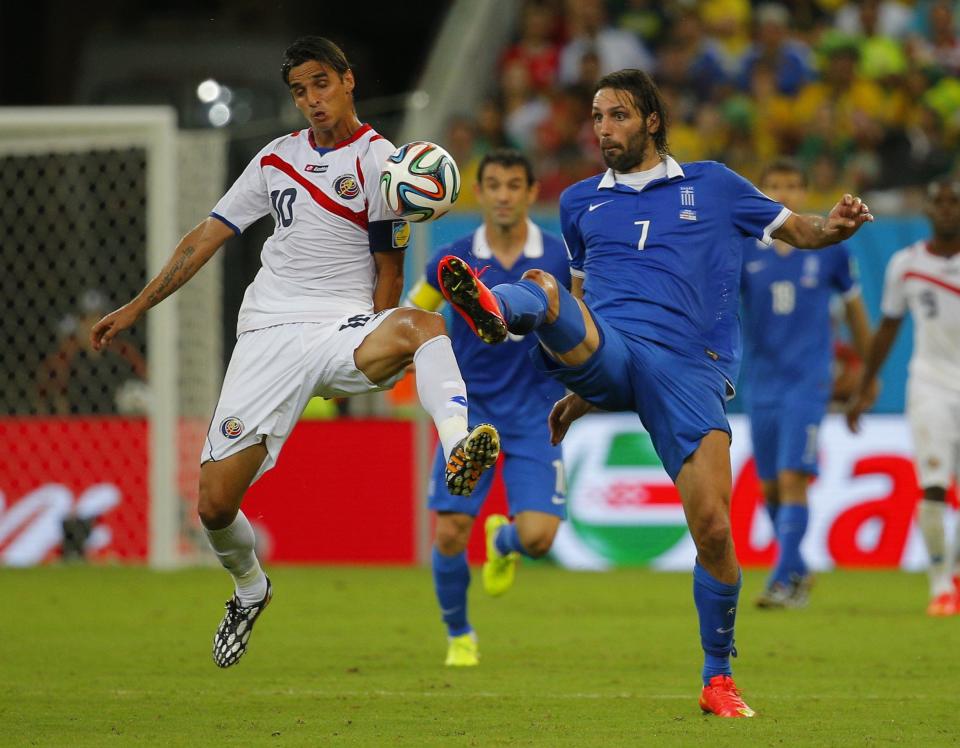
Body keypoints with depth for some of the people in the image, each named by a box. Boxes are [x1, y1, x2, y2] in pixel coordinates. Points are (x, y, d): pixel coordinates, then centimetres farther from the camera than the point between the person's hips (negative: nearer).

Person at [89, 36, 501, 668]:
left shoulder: (381, 162, 2)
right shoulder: (277, 158, 16)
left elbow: (388, 271, 5)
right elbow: (208, 236, 22)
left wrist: (375, 362, -3)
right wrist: (137, 308, 22)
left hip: (345, 331, -4)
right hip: (268, 333, 4)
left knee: (424, 324, -40)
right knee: (215, 504, -5)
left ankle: (459, 447, -65)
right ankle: (250, 588, 26)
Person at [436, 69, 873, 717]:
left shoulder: (711, 185, 16)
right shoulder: (580, 203, 23)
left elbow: (797, 230, 18)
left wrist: (834, 227, -5)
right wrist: (581, 390, 28)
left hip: (689, 367, -2)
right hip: (605, 355, 2)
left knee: (713, 529, -12)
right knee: (541, 285, -31)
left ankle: (719, 680, 6)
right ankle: (493, 309, -69)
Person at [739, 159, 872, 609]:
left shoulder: (828, 247, 0)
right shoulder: (744, 250, 2)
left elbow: (854, 305, 11)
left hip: (808, 381, -3)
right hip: (762, 382, 3)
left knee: (792, 479, -15)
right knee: (770, 487, 9)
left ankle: (785, 580, -15)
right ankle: (797, 572, 27)